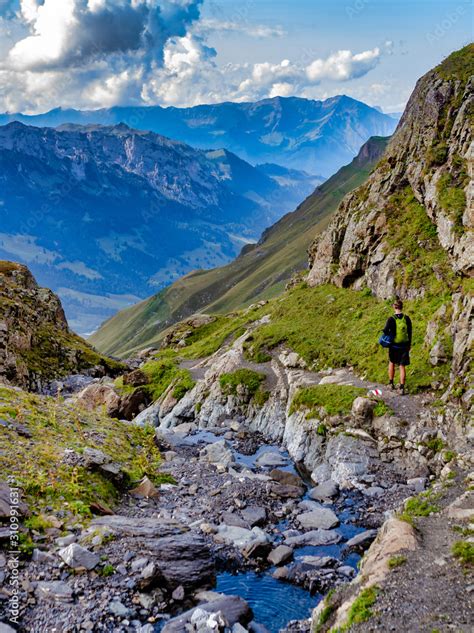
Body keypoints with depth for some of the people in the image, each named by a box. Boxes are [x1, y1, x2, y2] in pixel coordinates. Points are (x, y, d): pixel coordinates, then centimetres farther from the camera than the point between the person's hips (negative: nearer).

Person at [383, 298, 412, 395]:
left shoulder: (391, 319, -13)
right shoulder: (407, 318, -4)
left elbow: (386, 331, -18)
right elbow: (410, 332, 3)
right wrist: (409, 344, 14)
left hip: (394, 346, -1)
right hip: (404, 346, 1)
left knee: (392, 363, 23)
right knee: (402, 366, 4)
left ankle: (391, 383, 30)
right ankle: (402, 387, 0)